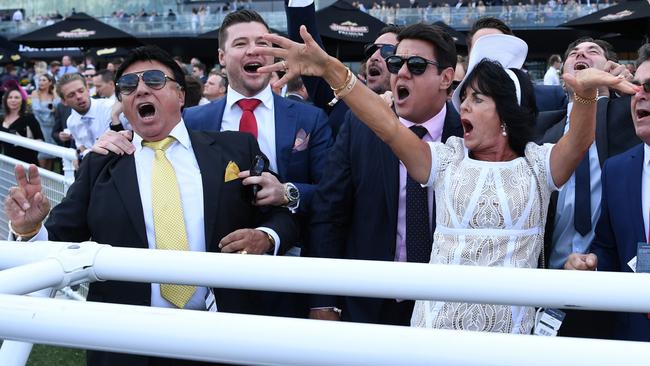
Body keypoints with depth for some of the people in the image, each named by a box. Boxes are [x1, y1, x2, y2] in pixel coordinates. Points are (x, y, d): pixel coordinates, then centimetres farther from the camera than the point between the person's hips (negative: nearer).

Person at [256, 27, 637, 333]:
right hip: (441, 319, 1)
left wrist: (586, 93, -41)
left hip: (512, 327, -1)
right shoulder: (447, 160, 2)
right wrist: (330, 69, -24)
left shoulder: (537, 164, 2)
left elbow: (579, 142, -18)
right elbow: (389, 127, -11)